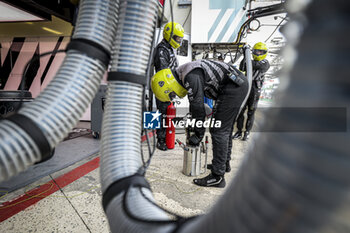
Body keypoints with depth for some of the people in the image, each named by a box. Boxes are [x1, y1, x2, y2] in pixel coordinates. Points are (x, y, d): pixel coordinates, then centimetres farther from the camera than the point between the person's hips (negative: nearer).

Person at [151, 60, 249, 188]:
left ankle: (218, 177, -4)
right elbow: (194, 102, 23)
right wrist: (193, 122, 29)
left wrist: (198, 135, -9)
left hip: (233, 87, -11)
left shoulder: (190, 77, -19)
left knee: (219, 131, -10)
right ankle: (225, 163, 36)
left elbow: (198, 106, -19)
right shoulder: (185, 74, 14)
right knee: (226, 127, 20)